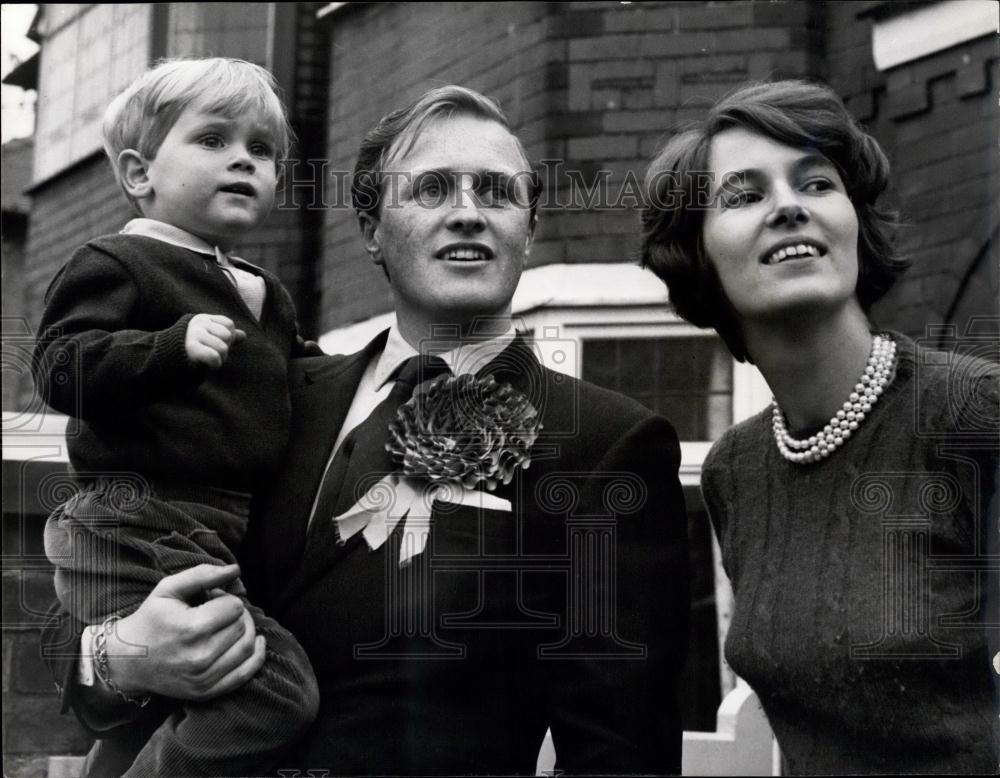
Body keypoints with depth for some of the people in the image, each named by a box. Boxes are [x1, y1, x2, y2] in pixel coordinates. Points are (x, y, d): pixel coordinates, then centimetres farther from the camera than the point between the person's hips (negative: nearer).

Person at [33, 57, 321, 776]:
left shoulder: (264, 293, 21)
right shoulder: (116, 264, -4)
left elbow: (288, 375, 37)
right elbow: (61, 367, -16)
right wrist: (173, 346, -25)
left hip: (220, 539, 9)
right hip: (140, 530, -9)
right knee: (277, 689, -21)